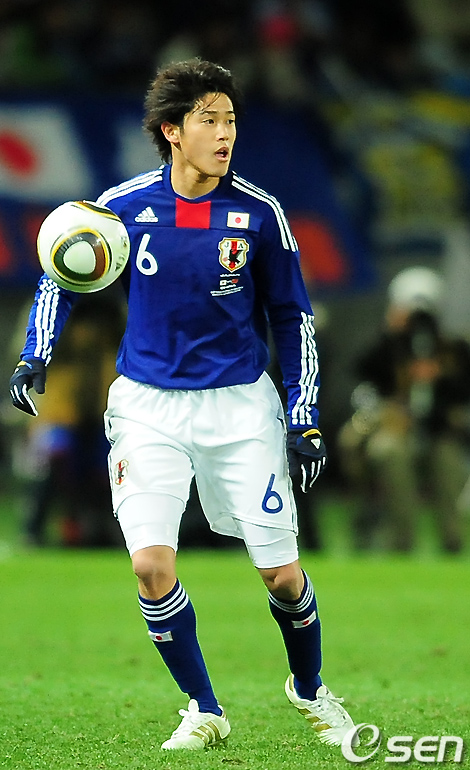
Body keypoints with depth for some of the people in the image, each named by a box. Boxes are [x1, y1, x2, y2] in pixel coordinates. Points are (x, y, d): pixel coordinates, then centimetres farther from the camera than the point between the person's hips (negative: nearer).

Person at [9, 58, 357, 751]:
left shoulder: (258, 213, -6)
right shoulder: (125, 205, -6)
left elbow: (291, 315, 5)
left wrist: (304, 419, 2)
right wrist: (36, 357, -3)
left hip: (240, 406, 0)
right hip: (148, 407, 0)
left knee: (282, 574, 0)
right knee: (152, 564, -15)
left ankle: (311, 693, 30)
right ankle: (205, 712, 5)